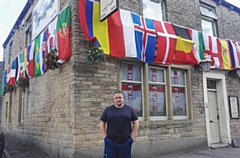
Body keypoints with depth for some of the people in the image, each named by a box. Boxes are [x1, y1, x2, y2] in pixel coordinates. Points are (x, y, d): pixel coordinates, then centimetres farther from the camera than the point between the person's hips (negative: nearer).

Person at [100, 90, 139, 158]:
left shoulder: (129, 109, 6)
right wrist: (105, 137, 0)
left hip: (126, 143, 0)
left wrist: (132, 137, 0)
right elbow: (102, 124, 8)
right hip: (110, 143, 0)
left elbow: (136, 123, 7)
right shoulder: (108, 110, 6)